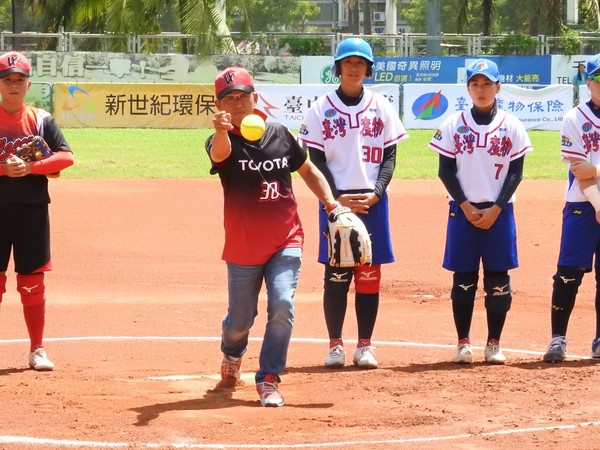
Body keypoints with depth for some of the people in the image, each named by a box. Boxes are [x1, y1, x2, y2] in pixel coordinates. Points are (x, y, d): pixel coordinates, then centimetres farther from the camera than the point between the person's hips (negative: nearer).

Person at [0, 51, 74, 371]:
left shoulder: (41, 119, 4)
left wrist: (29, 167, -17)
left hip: (33, 209, 1)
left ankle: (37, 350, 12)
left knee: (33, 282, 5)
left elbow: (66, 157, -5)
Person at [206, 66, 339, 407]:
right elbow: (219, 153, -35)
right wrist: (222, 132, -59)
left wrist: (333, 206, 1)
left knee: (282, 306, -17)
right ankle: (232, 354, 45)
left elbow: (309, 171, 15)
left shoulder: (281, 135, 0)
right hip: (243, 247, -1)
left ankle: (269, 379, -6)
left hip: (286, 243, 1)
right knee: (240, 319, 10)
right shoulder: (223, 141, -9)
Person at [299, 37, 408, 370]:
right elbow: (316, 159, 0)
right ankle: (335, 344, 5)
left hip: (372, 201, 2)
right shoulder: (322, 109, 2)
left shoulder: (381, 107, 7)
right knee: (336, 274, -2)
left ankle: (365, 345, 8)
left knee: (369, 274, 3)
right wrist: (337, 198, -12)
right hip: (335, 201, -2)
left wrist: (375, 194, -9)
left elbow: (389, 156, 6)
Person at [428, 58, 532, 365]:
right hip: (462, 211, 0)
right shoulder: (454, 125, 3)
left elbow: (516, 172, 1)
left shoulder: (511, 126, 3)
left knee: (498, 280, 1)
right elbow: (445, 170, 1)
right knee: (463, 279, 1)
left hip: (499, 211, 0)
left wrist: (495, 209, -9)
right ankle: (463, 343, 7)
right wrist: (466, 207, -9)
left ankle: (494, 344, 8)